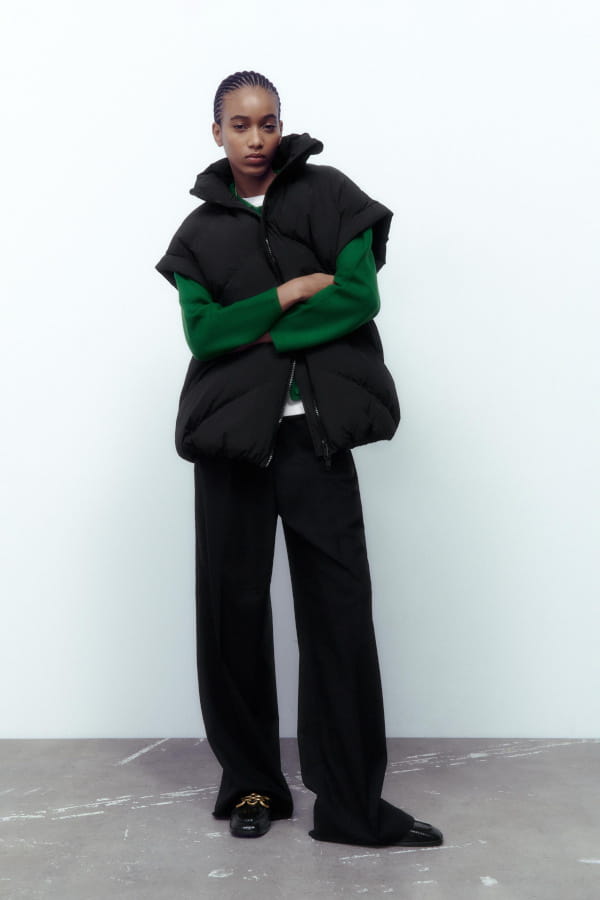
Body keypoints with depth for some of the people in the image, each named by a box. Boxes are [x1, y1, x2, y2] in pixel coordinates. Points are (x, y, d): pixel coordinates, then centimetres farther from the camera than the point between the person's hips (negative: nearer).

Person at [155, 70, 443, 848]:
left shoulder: (328, 193, 6)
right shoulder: (200, 231, 12)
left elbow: (362, 296, -6)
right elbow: (201, 332, -2)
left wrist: (258, 332, -7)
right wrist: (292, 292, -9)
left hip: (317, 433, -2)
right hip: (232, 435, 2)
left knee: (339, 611, -3)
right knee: (232, 607, 4)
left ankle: (352, 803, 6)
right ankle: (250, 783, 20)